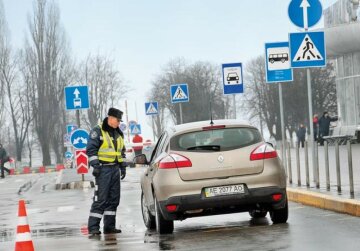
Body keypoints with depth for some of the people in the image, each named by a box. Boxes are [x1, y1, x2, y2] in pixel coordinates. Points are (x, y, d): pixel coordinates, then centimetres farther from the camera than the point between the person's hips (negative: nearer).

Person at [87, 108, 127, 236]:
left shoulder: (118, 133, 19)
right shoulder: (98, 131, -4)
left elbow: (122, 151, 27)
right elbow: (91, 149, -10)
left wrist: (123, 166, 19)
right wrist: (95, 165, -17)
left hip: (115, 169, 8)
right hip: (103, 169, -8)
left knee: (114, 199, 7)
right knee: (100, 199, -11)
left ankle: (109, 226, 13)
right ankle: (93, 227, -9)